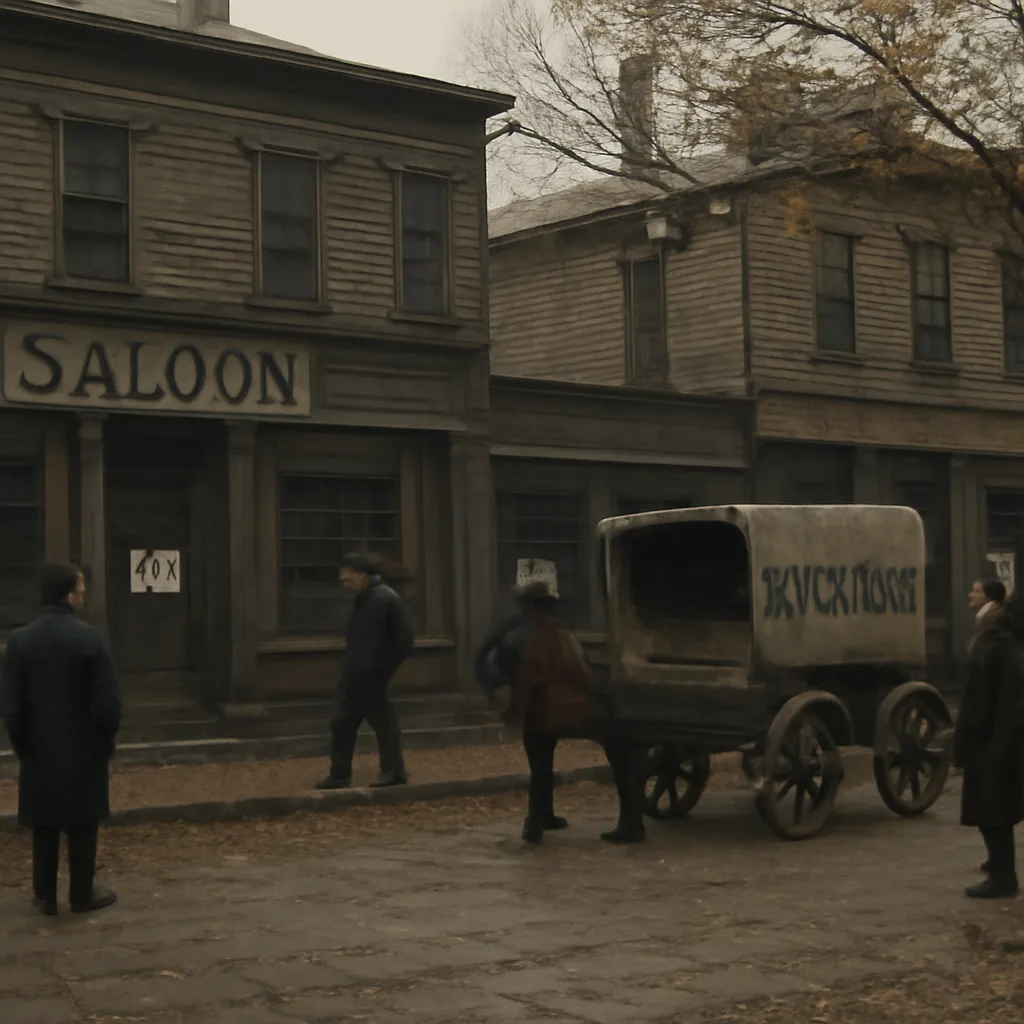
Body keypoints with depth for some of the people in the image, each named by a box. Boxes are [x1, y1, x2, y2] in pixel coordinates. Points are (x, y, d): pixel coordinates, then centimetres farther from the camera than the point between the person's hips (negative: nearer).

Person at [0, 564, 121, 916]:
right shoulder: (91, 639, -14)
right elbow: (107, 701, -14)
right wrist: (106, 740, 3)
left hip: (40, 750, 3)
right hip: (84, 750, -3)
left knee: (45, 828, 13)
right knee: (82, 827, 9)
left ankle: (45, 897, 18)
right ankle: (82, 895, 16)